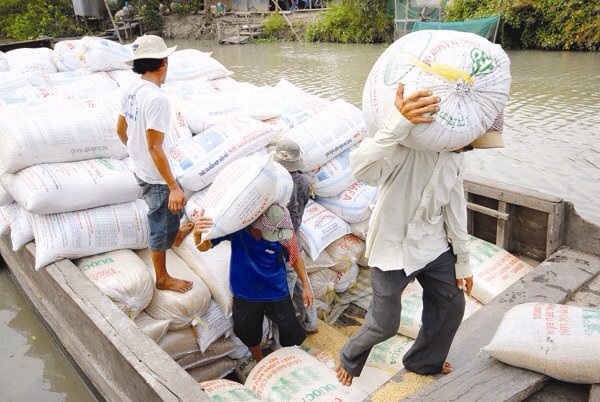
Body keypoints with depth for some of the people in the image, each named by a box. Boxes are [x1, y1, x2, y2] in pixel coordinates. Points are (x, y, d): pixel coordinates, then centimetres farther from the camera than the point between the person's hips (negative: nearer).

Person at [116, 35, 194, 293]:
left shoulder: (132, 90, 0)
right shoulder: (156, 98, -27)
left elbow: (120, 130, 12)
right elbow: (155, 148, -29)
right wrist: (174, 187, -26)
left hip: (139, 167, 9)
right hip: (155, 175, -9)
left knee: (173, 204, 32)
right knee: (160, 223, 8)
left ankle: (175, 236, 58)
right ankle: (163, 279, 26)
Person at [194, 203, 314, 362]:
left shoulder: (284, 233, -27)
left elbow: (295, 258, -8)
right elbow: (204, 247, -25)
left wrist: (306, 286, 1)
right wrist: (197, 233, -48)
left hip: (277, 291, 0)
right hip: (245, 295, 1)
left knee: (292, 337, 13)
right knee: (250, 337, 23)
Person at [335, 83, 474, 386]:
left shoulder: (455, 154, -1)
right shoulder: (406, 143, -28)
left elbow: (455, 207, 7)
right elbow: (361, 169, -48)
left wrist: (462, 261, 11)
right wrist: (398, 124, -63)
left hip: (434, 245, 7)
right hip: (394, 247, -7)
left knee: (452, 306, 17)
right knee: (385, 323, 5)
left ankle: (424, 362, 45)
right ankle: (350, 358, 39)